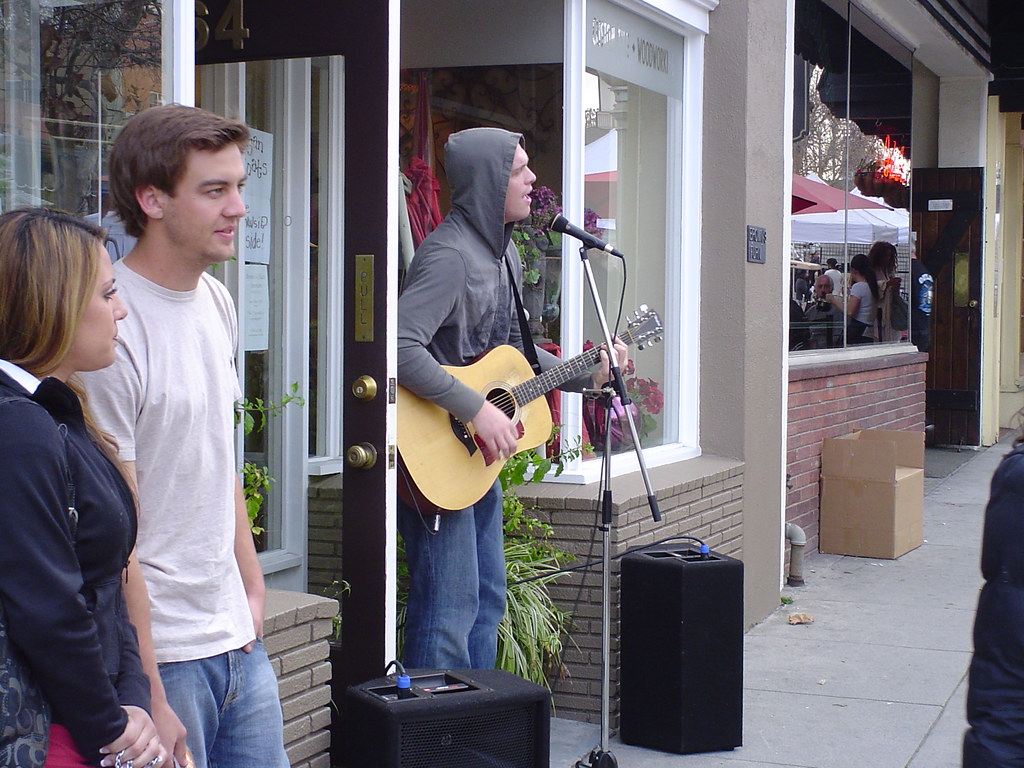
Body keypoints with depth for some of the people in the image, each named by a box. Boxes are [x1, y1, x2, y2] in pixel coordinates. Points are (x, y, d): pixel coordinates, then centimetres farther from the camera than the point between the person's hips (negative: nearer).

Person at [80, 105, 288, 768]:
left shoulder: (217, 300, 7)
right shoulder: (113, 328, -18)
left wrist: (253, 589, 16)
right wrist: (150, 700, -17)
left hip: (238, 639, 8)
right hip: (159, 650, -8)